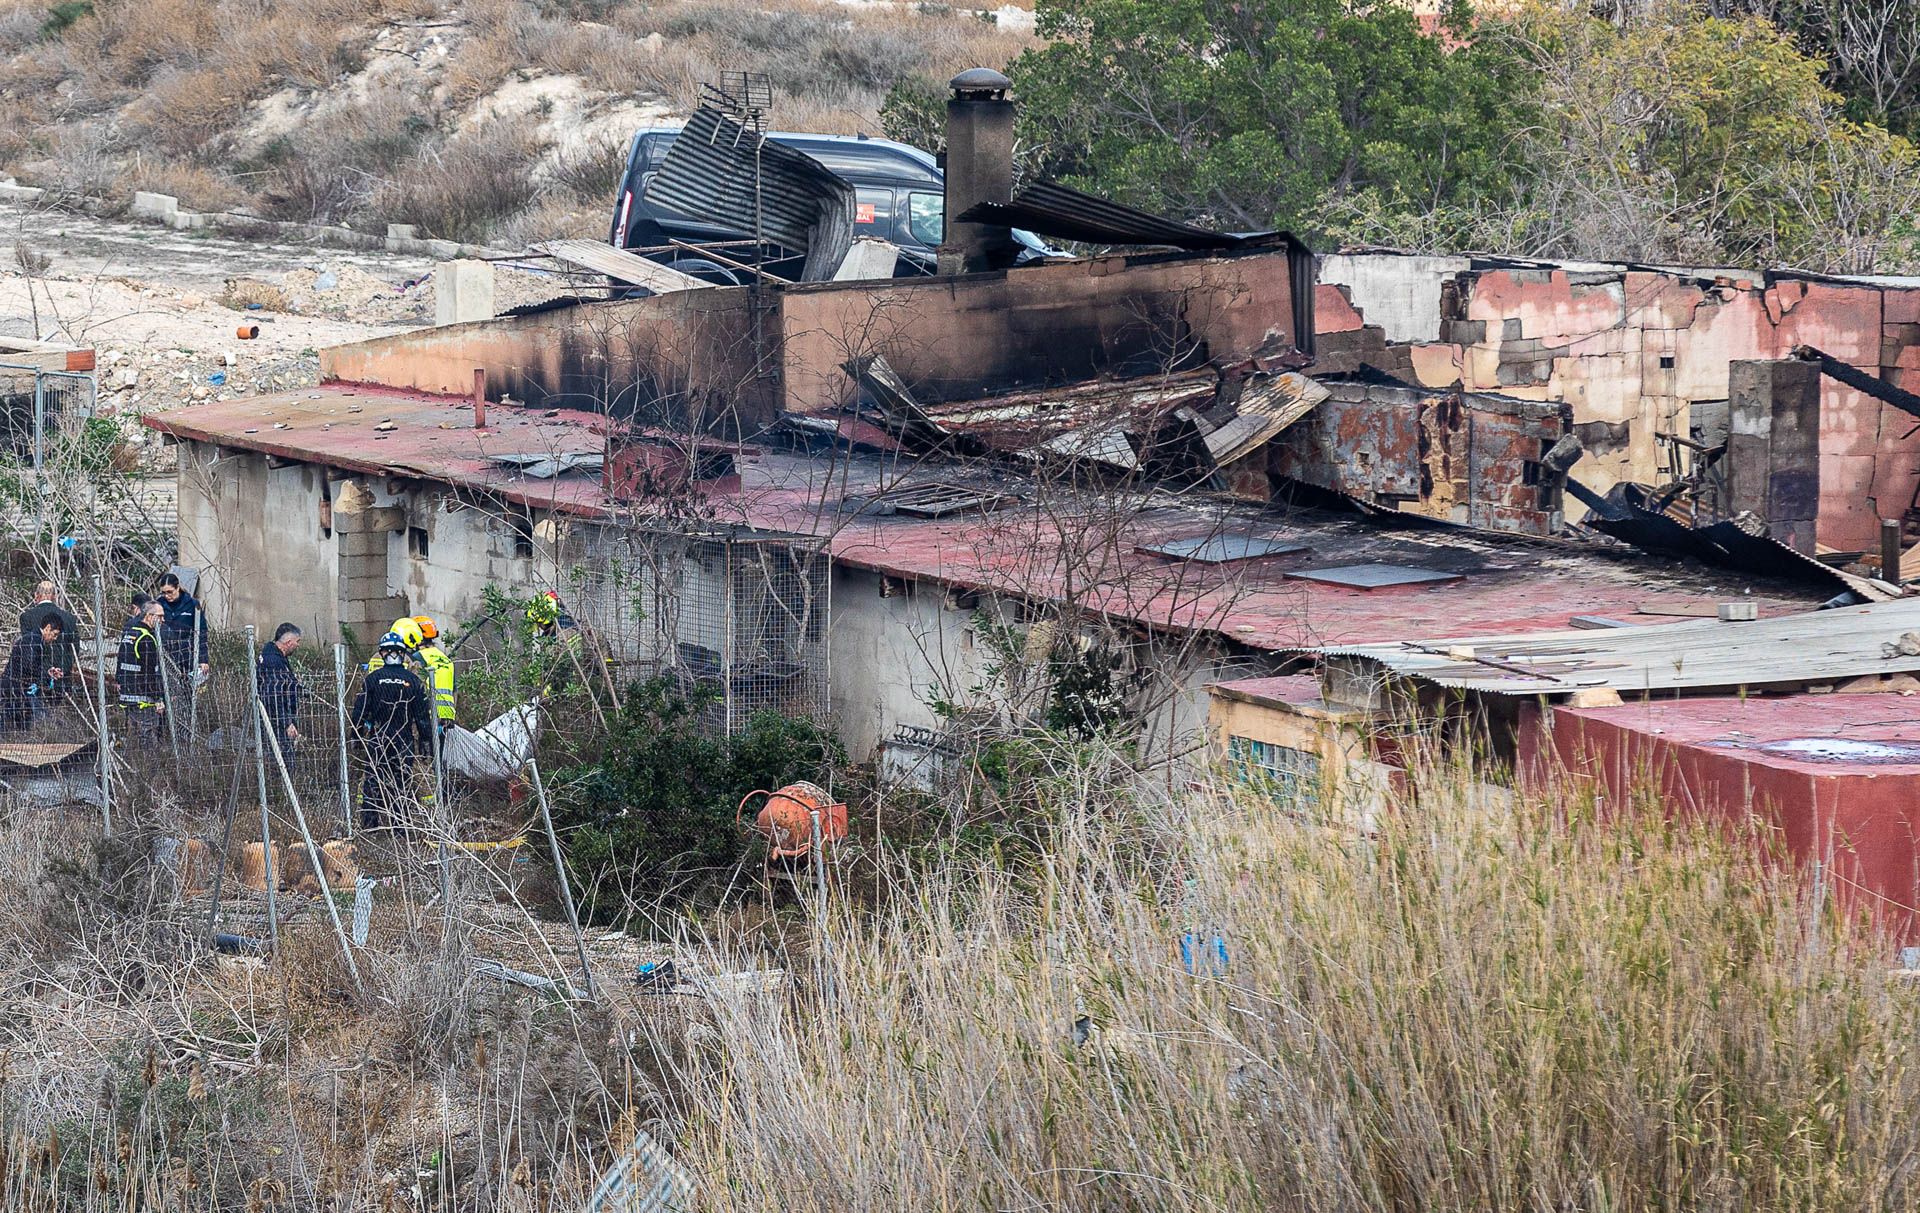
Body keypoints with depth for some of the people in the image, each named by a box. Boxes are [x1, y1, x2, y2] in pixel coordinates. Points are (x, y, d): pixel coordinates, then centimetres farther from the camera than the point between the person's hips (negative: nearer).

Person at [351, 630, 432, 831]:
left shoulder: (373, 679, -2)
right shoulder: (413, 680, 0)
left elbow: (360, 711, -1)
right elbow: (422, 715, 2)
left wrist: (356, 736, 8)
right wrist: (426, 741, 9)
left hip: (378, 739, -1)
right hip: (405, 740, 1)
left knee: (373, 782, 4)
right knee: (401, 781, 5)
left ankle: (369, 823, 0)